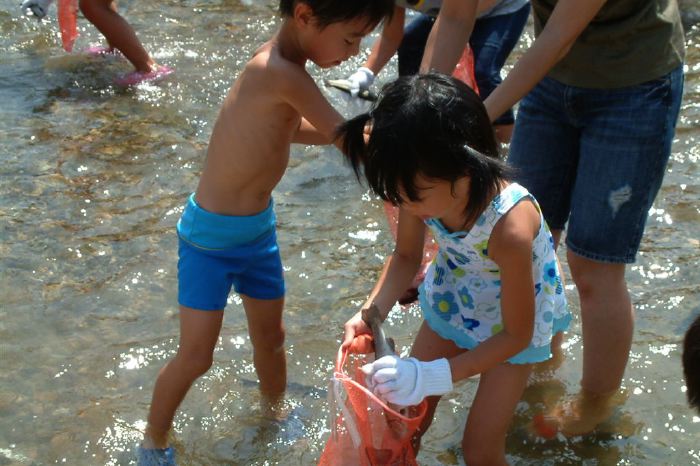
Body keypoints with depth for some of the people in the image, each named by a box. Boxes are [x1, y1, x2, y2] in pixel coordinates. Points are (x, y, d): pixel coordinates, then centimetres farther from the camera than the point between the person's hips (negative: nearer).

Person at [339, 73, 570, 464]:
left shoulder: (511, 226, -42)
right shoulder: (422, 190, -28)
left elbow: (517, 335, -28)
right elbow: (406, 257, -6)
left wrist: (433, 377, -36)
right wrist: (370, 314, -25)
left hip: (515, 318, -4)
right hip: (453, 298, 4)